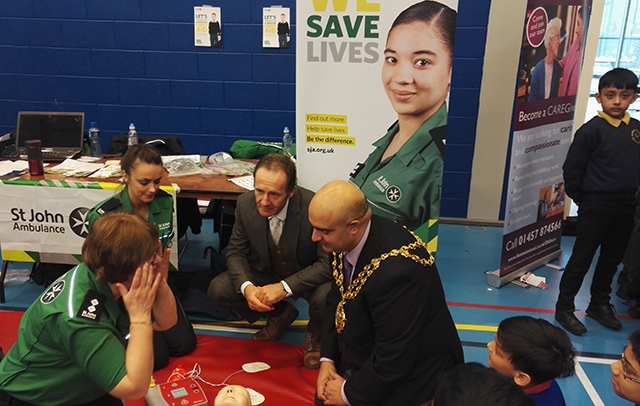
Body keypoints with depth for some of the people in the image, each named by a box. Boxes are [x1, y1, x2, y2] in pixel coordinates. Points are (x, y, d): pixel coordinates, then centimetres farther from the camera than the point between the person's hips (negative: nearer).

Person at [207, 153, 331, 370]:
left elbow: (329, 263, -27)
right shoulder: (245, 203, -17)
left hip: (308, 277, -4)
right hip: (266, 274, 4)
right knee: (218, 290, -14)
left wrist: (285, 287, -36)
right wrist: (246, 287, -26)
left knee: (326, 297, -35)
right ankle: (280, 314, 12)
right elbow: (236, 252, -6)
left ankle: (315, 335, 5)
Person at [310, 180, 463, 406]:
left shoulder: (396, 271, -37)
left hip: (407, 376, -7)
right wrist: (327, 359, -3)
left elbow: (394, 361, -28)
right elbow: (337, 302, 5)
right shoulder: (345, 241, -12)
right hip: (364, 358, 7)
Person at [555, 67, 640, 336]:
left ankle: (600, 304, 34)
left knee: (612, 259, 17)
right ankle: (564, 308, 15)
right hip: (595, 207, -6)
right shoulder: (591, 130, -14)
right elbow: (572, 168, -11)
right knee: (581, 259, 2)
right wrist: (581, 199, -4)